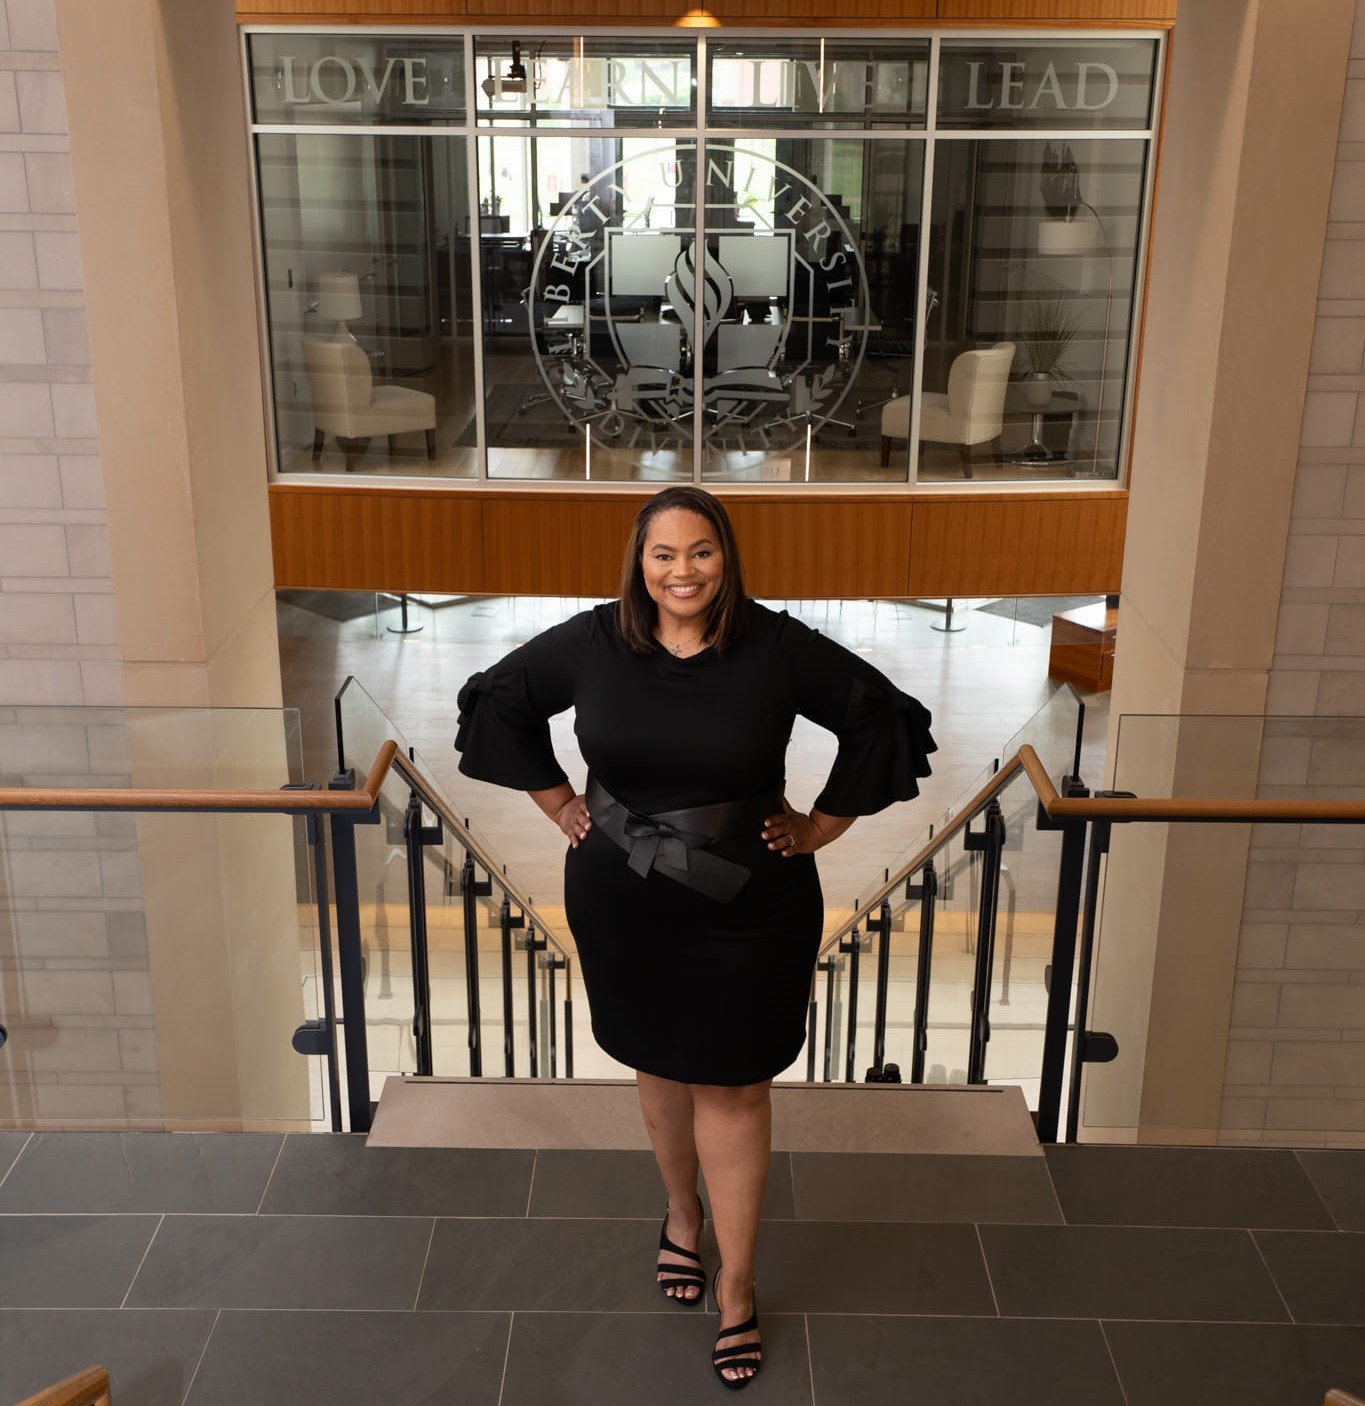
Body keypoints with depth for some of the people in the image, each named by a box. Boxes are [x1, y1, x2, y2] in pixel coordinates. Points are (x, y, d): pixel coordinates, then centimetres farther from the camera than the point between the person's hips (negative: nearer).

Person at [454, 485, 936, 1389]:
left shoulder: (778, 648, -14)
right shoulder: (590, 644, -9)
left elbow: (887, 719, -4)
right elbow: (496, 704, 7)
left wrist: (823, 824, -3)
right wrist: (561, 804, 5)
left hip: (750, 908, -2)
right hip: (623, 907, 2)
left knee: (733, 1088, 6)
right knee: (660, 1067, 20)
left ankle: (737, 1284, 22)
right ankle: (682, 1215, 46)